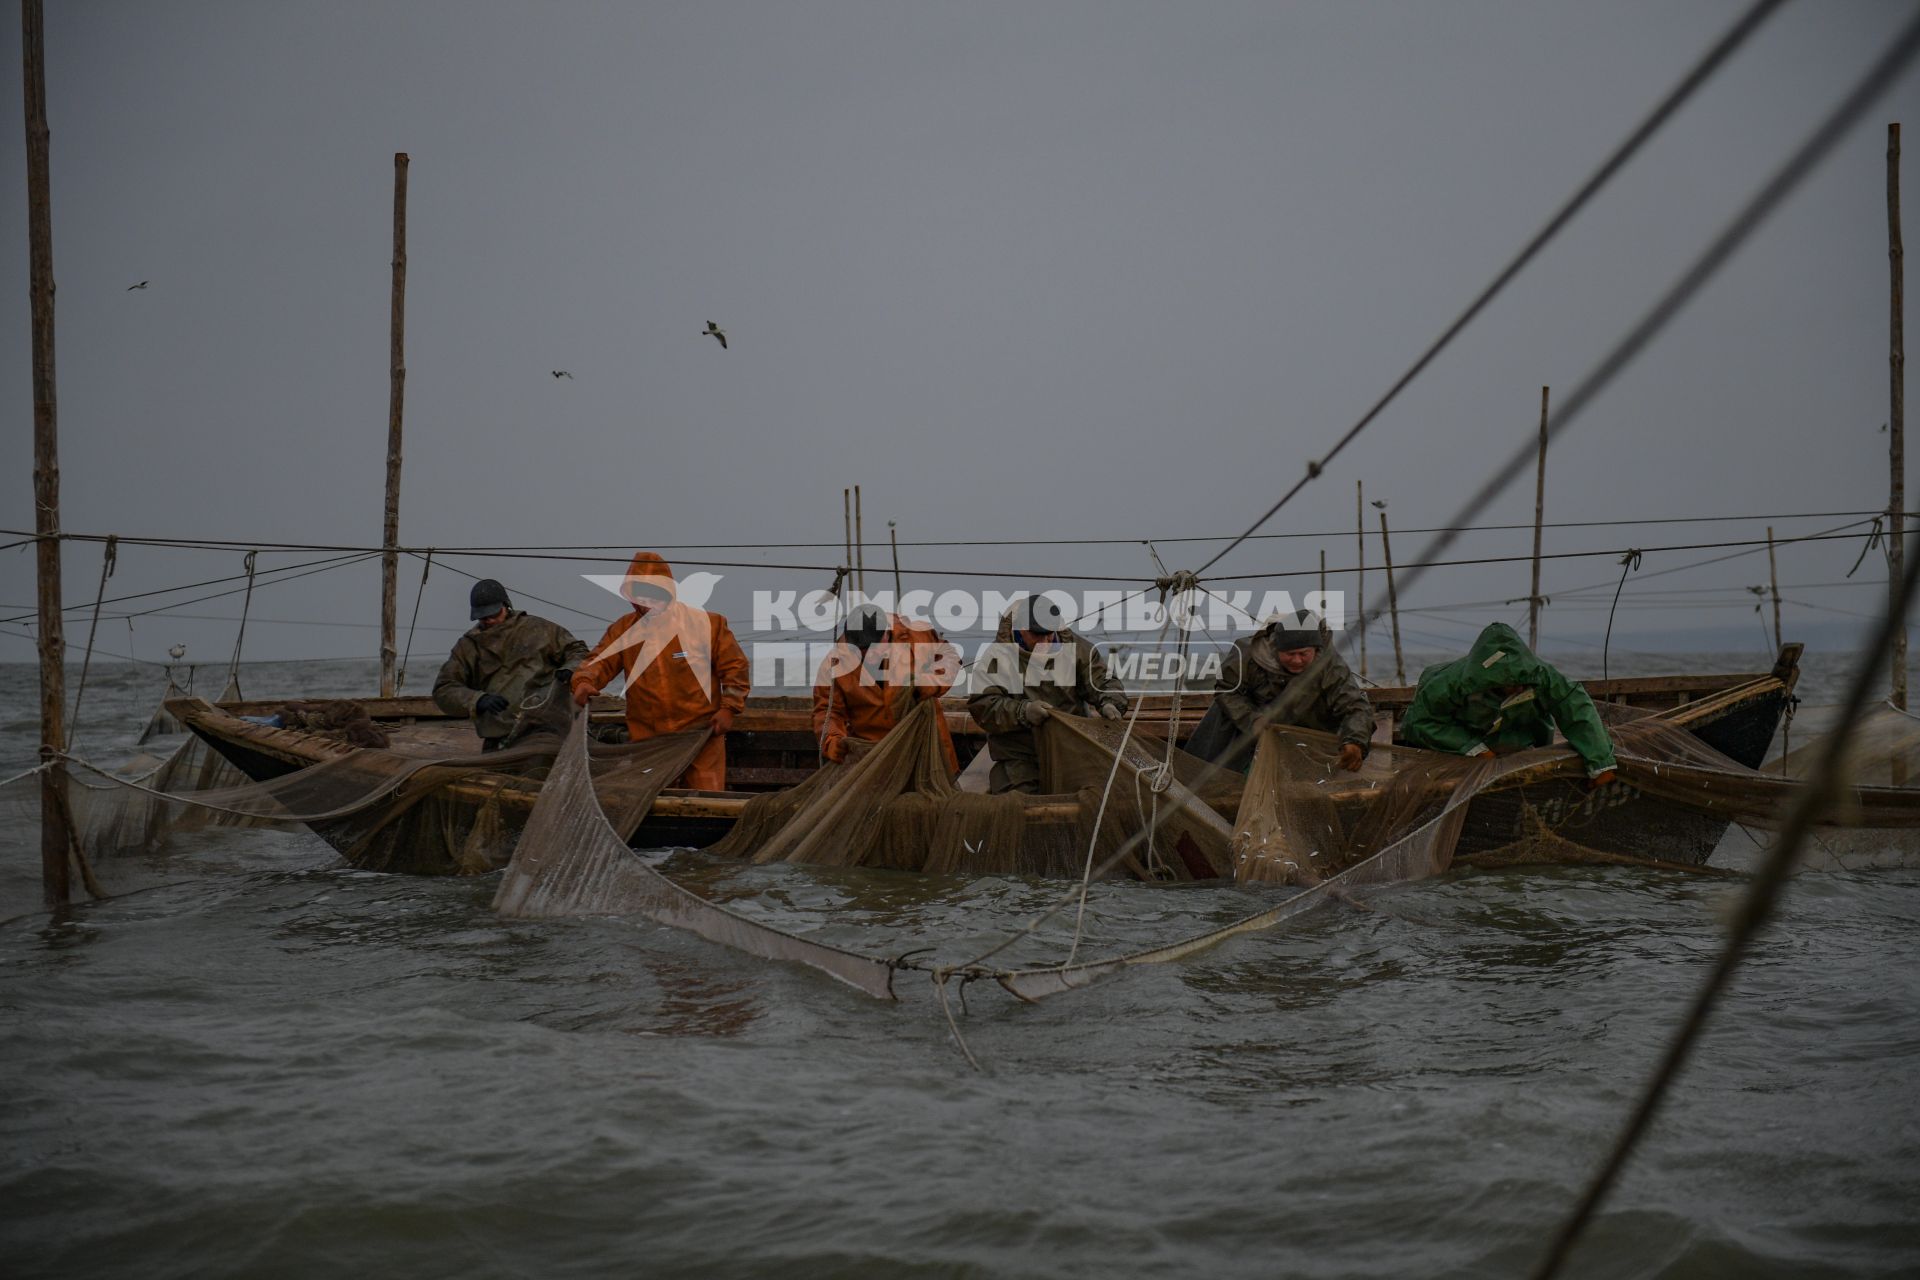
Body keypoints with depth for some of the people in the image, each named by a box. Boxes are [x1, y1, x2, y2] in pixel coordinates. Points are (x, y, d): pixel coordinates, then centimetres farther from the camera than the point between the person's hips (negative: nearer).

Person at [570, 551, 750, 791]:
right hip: (646, 741, 3)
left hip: (701, 736, -2)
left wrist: (729, 708, -7)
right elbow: (600, 661, 1)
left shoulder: (707, 624, -2)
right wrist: (584, 681, -20)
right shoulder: (623, 630, 6)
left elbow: (735, 667, 2)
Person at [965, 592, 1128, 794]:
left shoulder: (1076, 648, 6)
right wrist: (1023, 712, -26)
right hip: (1019, 755, -3)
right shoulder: (997, 656, -3)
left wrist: (1109, 703, -14)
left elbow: (1102, 681, 10)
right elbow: (981, 706, -11)